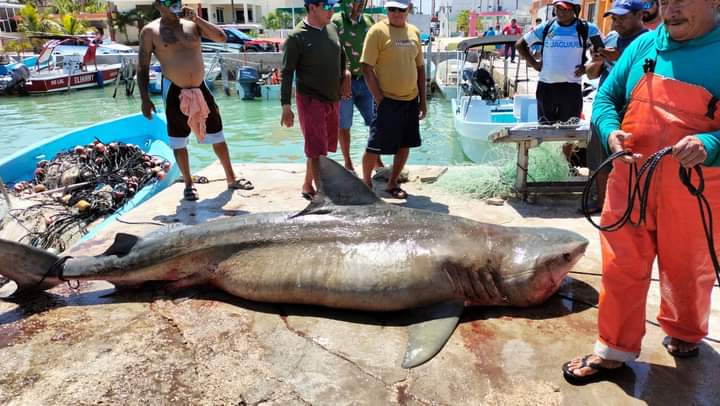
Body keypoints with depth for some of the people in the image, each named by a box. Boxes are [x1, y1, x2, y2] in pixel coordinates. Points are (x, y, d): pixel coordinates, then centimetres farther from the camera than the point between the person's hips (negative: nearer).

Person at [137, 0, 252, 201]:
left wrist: (196, 18, -10)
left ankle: (231, 179, 23)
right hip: (175, 93, -2)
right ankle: (189, 184, 22)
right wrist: (145, 98, -9)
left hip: (201, 90, 2)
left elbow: (221, 37, -4)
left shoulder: (191, 24, 6)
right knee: (178, 142, 6)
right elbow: (142, 68, -2)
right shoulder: (150, 31, -2)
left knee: (217, 137, 9)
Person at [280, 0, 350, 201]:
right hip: (310, 100, -7)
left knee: (327, 147, 13)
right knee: (317, 149, -5)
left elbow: (341, 55, 22)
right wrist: (286, 106, -15)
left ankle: (308, 185, 29)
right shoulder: (296, 37, -12)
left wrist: (345, 71, 3)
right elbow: (286, 73, -11)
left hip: (332, 100, 7)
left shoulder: (332, 29, 6)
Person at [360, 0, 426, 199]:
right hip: (388, 100, -6)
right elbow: (367, 68, -11)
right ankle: (366, 183, 20)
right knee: (375, 146, 0)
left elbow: (420, 67, 15)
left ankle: (392, 184, 26)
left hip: (411, 100, 6)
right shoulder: (378, 31, -9)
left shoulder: (414, 32, 10)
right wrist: (379, 98, -14)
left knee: (404, 145, 11)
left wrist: (423, 99, 11)